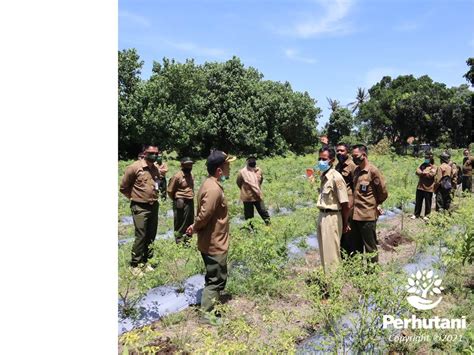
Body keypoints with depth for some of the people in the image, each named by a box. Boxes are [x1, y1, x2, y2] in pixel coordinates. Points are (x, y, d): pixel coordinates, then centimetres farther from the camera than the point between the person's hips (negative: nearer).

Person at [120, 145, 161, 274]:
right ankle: (135, 265, 10)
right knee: (141, 237, -5)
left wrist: (154, 198, 12)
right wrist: (135, 197, 1)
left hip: (154, 206, 6)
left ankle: (145, 261, 25)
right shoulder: (134, 167, -13)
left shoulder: (155, 169, 6)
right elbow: (123, 187, -5)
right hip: (140, 208, -6)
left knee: (151, 237, 11)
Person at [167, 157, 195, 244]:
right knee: (180, 224, 1)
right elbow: (170, 190, -7)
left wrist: (191, 199, 16)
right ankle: (179, 242, 11)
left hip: (190, 202, 8)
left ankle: (187, 240, 30)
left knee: (190, 223, 16)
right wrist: (176, 200, 4)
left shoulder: (191, 176, 10)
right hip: (181, 203, -8)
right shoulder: (177, 176, -12)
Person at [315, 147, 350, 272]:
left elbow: (345, 204, -15)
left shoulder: (336, 177, -17)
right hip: (322, 216, 8)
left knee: (331, 252, 2)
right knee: (324, 251, 18)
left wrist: (345, 223, -5)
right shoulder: (323, 176, 8)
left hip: (332, 217, -8)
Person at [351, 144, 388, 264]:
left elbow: (383, 193, -7)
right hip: (355, 215, 7)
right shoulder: (356, 170, 9)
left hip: (367, 215, -7)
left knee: (370, 248, 6)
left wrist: (376, 204, 7)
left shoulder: (373, 171, -13)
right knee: (357, 246, 18)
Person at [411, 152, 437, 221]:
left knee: (428, 202, 4)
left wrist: (422, 173, -10)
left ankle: (426, 215, 16)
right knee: (418, 201, 10)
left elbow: (431, 174, -19)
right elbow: (417, 171, 1)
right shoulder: (423, 165, 13)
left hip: (428, 187, -5)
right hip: (420, 186, 5)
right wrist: (424, 173, -16)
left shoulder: (433, 167, -4)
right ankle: (416, 214, 19)